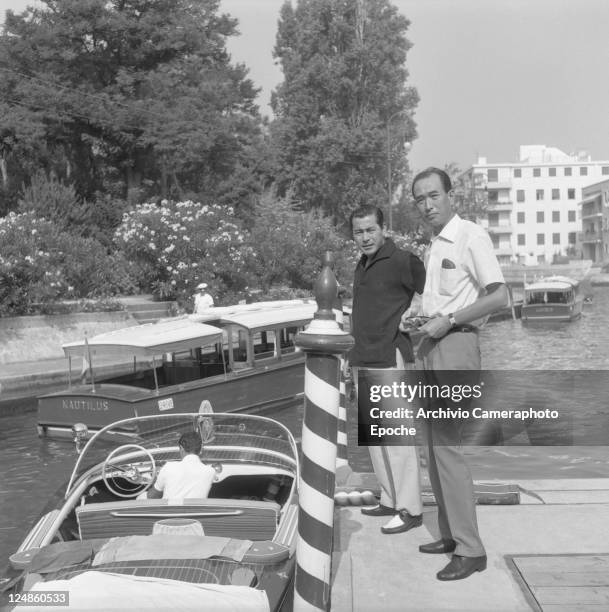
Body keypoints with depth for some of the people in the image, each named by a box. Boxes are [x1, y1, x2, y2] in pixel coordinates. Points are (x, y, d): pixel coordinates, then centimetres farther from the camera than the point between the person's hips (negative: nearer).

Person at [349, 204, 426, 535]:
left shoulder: (402, 261, -9)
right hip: (363, 362, 9)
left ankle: (410, 509, 1)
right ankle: (390, 500, 24)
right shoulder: (362, 266, 17)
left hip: (390, 360, -9)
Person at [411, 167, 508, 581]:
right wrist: (418, 316, 10)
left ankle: (471, 550, -6)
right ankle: (451, 535, 21)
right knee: (436, 445, 11)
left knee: (447, 445, -12)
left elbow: (499, 296, -16)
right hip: (431, 346, 9)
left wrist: (448, 320, -17)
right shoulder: (434, 245, 17)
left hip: (455, 345, -9)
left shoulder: (471, 236, -9)